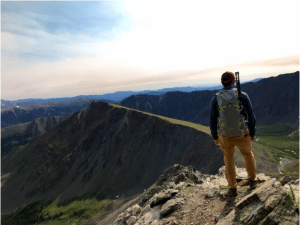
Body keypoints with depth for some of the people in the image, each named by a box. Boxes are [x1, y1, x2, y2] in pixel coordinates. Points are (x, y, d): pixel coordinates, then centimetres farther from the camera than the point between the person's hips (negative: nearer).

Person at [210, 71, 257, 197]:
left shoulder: (215, 99, -13)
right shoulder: (242, 96, -14)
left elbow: (213, 121, -8)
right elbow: (251, 117, -8)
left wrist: (215, 137, 7)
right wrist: (252, 133, 9)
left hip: (225, 136, 0)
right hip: (242, 135, 0)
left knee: (229, 160, 23)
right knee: (248, 153, 31)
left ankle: (232, 189, 26)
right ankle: (252, 181, 43)